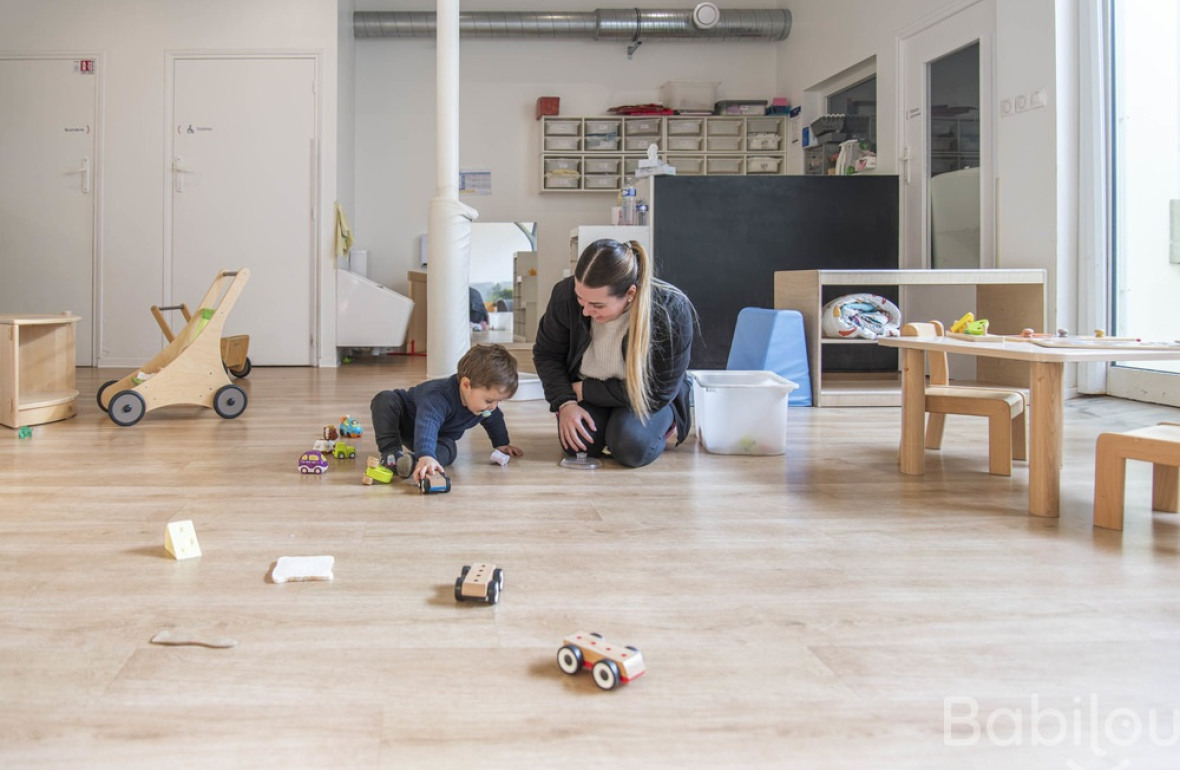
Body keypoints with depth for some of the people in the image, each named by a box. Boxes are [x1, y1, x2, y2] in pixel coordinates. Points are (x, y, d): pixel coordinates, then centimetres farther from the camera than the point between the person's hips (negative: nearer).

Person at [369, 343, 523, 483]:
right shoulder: (438, 397, -44)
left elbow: (494, 420, 4)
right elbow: (427, 424, -61)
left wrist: (502, 444, 16)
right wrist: (425, 455, -77)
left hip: (440, 436, 5)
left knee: (448, 449, -32)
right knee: (385, 400, -35)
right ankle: (391, 453, -46)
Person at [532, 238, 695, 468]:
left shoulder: (672, 311, -33)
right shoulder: (566, 295, -25)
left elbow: (658, 391, -25)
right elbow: (546, 354, -6)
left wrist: (584, 390, -23)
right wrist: (565, 402, -22)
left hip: (648, 399, -2)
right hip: (586, 390, 3)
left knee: (631, 448, -29)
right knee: (577, 446, -23)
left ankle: (666, 422, 5)